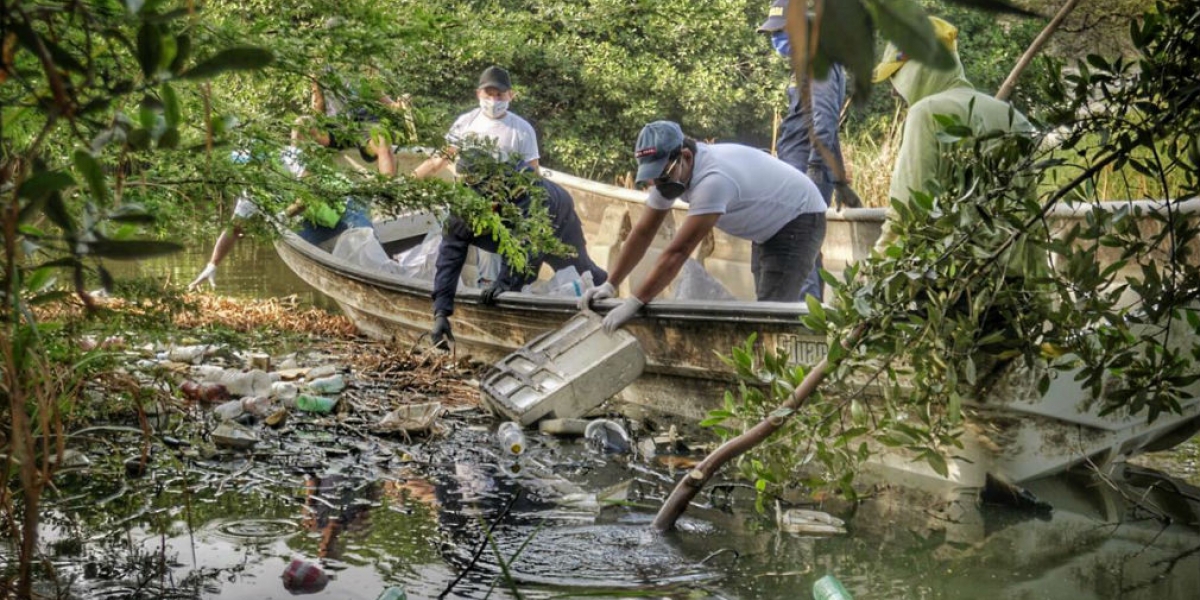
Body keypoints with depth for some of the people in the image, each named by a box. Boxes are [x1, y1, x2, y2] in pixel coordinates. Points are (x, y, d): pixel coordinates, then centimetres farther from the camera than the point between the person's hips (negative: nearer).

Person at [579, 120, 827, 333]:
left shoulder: (713, 179, -39)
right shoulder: (670, 172, -11)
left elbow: (678, 252, -40)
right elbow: (643, 232, -4)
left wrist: (634, 303, -38)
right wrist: (610, 284, -10)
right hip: (768, 229, 9)